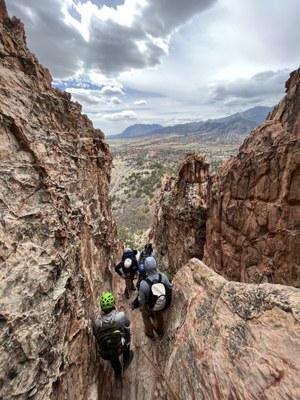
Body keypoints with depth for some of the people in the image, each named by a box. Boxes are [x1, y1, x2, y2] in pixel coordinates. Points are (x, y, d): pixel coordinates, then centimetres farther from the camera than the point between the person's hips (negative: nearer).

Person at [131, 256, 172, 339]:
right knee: (159, 315, 35)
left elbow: (141, 300, -24)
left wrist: (134, 304, -1)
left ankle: (150, 333, 56)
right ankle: (160, 331, 63)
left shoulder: (144, 283, -40)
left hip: (149, 306, -3)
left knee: (146, 317, 32)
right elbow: (169, 288, -11)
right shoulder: (163, 276, -30)